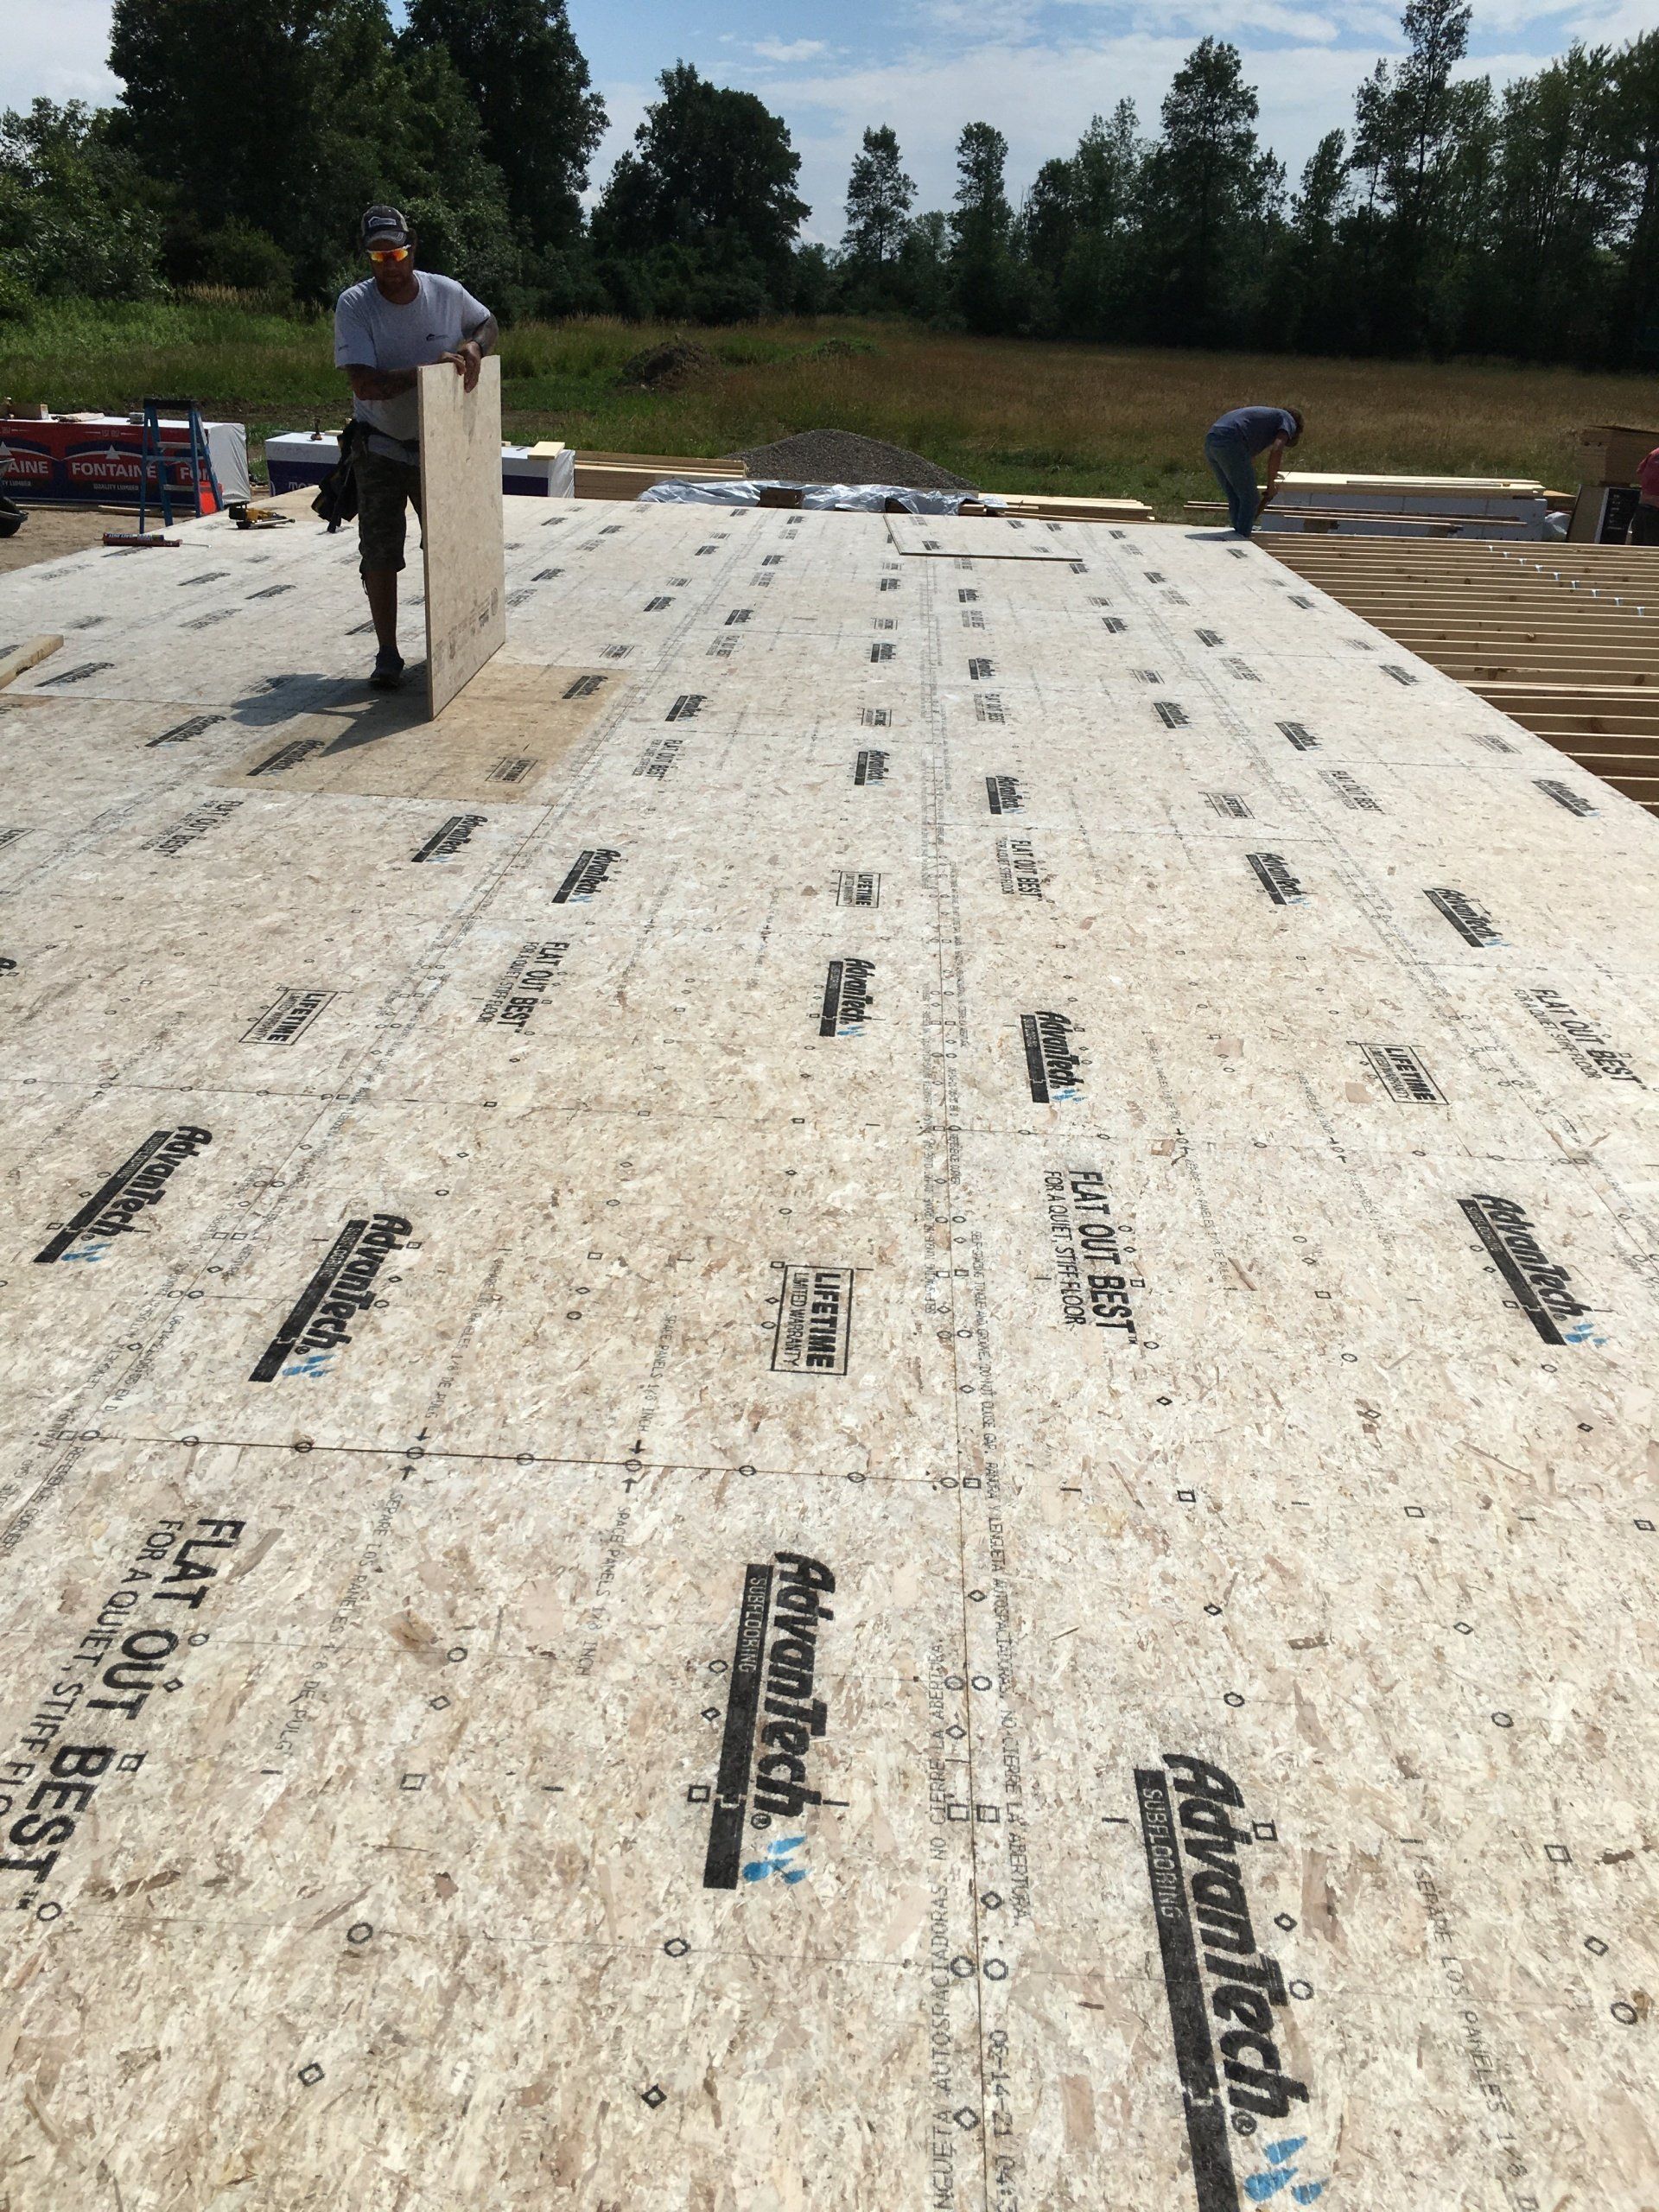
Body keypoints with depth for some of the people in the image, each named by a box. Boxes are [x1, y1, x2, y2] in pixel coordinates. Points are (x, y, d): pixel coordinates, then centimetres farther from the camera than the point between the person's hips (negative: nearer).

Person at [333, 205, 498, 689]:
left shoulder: (446, 293, -7)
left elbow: (489, 324, 14)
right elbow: (364, 384, -26)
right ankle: (387, 653, 4)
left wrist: (472, 346, -10)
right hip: (381, 451, -3)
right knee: (379, 553, -4)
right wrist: (428, 369, -34)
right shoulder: (353, 305, -16)